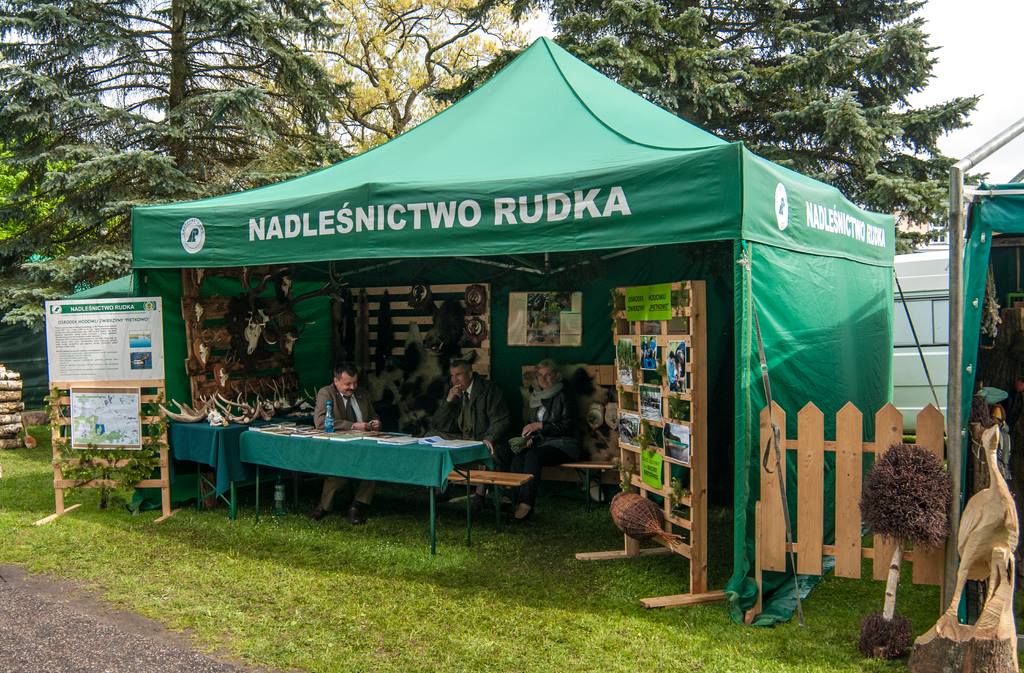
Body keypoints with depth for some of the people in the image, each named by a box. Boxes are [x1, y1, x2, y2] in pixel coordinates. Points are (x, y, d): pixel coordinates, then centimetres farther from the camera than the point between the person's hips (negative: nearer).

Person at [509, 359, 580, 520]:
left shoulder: (562, 396, -3)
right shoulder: (535, 396, 17)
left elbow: (567, 426, -11)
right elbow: (530, 423, 25)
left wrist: (540, 425, -16)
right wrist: (529, 438, 3)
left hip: (562, 443, -5)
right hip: (541, 442, 6)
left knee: (533, 456, -34)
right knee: (518, 458, -26)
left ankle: (526, 503, -35)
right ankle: (518, 502, -32)